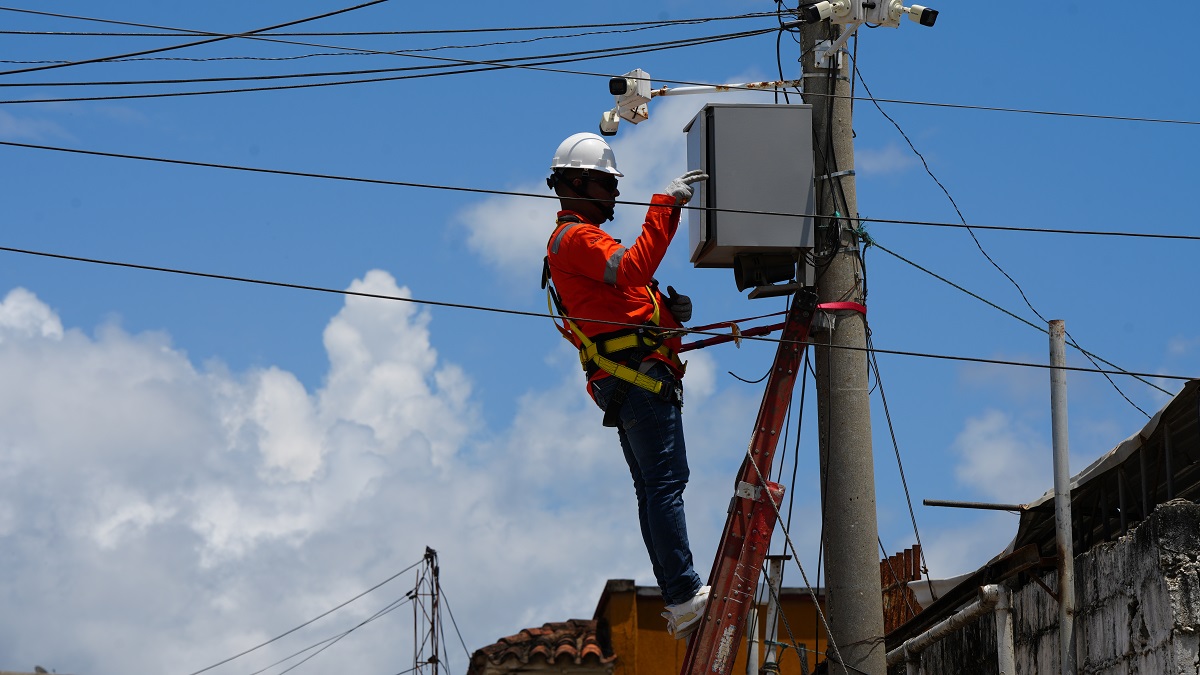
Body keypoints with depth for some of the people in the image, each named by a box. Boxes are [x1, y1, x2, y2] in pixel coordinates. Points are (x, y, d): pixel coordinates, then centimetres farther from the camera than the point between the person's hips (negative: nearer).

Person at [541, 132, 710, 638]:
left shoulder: (574, 240, 27)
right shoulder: (577, 237, -7)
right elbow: (633, 269, -25)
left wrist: (669, 311, 9)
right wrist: (666, 205, -26)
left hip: (622, 382, 11)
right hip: (639, 374, -11)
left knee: (652, 489, 8)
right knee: (666, 482, -15)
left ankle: (678, 603, 9)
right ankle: (685, 597, -21)